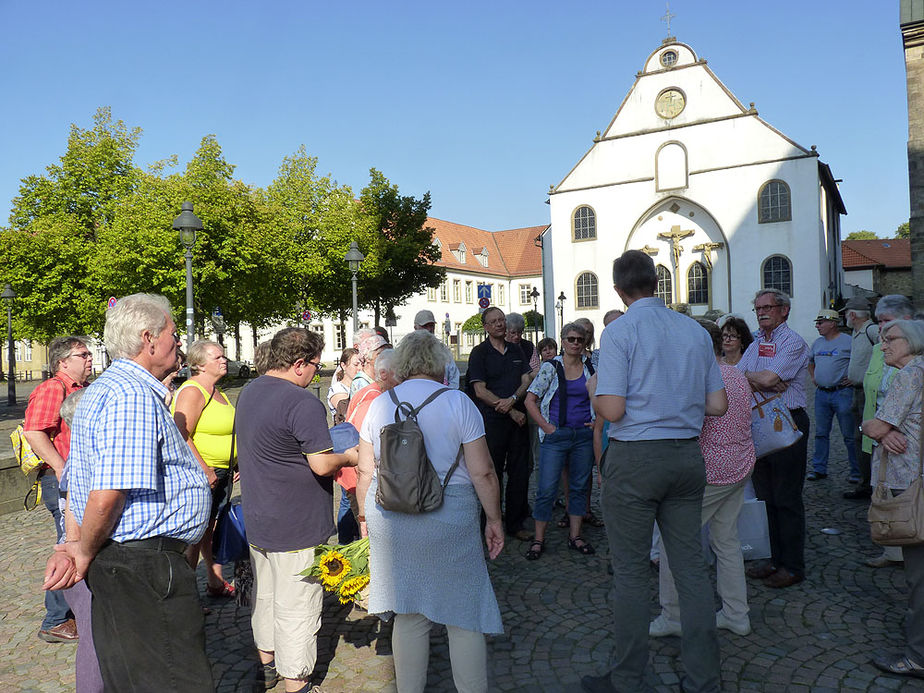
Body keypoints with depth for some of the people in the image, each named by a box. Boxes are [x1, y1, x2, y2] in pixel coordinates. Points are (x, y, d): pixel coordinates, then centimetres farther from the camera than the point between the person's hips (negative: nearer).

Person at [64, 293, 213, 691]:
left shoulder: (103, 389, 17)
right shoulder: (134, 396, -19)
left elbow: (77, 482, 21)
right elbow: (107, 494, -26)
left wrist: (78, 547, 15)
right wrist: (86, 552, -10)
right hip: (145, 564, -11)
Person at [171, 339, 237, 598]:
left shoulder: (217, 391, 14)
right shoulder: (192, 391, -16)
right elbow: (181, 435, -25)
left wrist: (234, 464, 18)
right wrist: (205, 470, -24)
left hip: (220, 473, 9)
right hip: (199, 473, -9)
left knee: (211, 529, 18)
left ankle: (216, 582, 29)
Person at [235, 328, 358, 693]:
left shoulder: (249, 392, 6)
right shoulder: (303, 404, -23)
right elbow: (322, 464, -24)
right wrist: (348, 458, -4)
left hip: (257, 520, 9)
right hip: (296, 526, -9)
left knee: (264, 593, 23)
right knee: (296, 607, 4)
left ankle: (267, 662, 40)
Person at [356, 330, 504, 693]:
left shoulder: (379, 405, 3)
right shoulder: (457, 402, -7)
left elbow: (366, 473, 6)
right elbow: (482, 472, -8)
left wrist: (365, 516, 19)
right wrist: (494, 519, 2)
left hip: (390, 524, 4)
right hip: (449, 523, -3)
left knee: (408, 616, 14)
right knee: (464, 616, 8)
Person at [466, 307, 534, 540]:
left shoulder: (516, 351, 14)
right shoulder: (479, 353, -1)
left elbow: (527, 381, 7)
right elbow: (480, 391, -9)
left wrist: (512, 399, -14)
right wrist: (512, 412, -11)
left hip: (518, 419, 4)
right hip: (492, 422, -4)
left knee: (519, 473, 7)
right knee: (492, 473, 0)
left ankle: (515, 523, 19)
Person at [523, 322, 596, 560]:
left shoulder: (591, 368, 7)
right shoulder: (550, 367, -2)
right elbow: (530, 401, -3)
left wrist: (597, 422, 5)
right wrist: (547, 427, -7)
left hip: (584, 434, 4)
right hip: (556, 435, -3)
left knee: (580, 486, 10)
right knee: (547, 489, -3)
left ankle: (575, 536, 22)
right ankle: (539, 539, 8)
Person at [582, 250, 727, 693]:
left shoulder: (620, 331, -10)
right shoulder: (695, 330, 6)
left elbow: (611, 409, -16)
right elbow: (718, 405, 8)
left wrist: (593, 396, 5)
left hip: (634, 458, -5)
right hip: (687, 456, 6)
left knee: (630, 571, 5)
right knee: (691, 566, 12)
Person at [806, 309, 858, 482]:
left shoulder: (849, 341, -7)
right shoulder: (817, 343, 13)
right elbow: (810, 362, 31)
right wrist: (813, 377, 17)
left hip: (842, 393, -6)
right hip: (821, 394, 6)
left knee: (849, 435, -1)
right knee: (821, 433, 10)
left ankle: (857, 471, 9)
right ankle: (819, 469, 18)